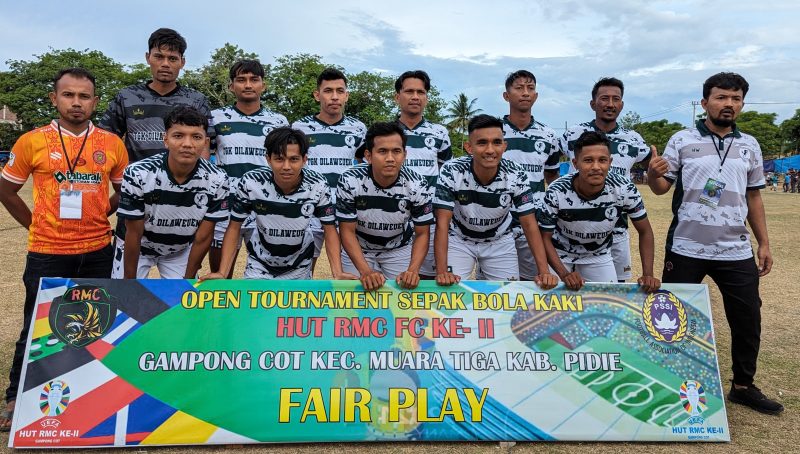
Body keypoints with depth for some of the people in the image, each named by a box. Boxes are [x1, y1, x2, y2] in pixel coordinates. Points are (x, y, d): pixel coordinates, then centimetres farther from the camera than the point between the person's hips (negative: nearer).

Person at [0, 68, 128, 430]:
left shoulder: (112, 143, 1)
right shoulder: (32, 141, -3)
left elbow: (124, 191, 14)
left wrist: (97, 215, 5)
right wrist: (35, 223, 1)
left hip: (98, 251, 2)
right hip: (48, 253, -2)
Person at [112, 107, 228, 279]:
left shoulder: (216, 180, -23)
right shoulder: (138, 174, -27)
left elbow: (203, 237, -13)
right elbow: (134, 234, -17)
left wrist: (188, 279, -6)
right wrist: (129, 281, -9)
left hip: (181, 250, 1)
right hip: (138, 248, -1)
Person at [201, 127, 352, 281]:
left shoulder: (318, 186, -23)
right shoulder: (250, 183, -24)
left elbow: (330, 230, -13)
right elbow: (234, 228, -13)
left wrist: (338, 273, -27)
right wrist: (222, 273, -22)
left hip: (299, 268, 1)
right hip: (259, 265, -1)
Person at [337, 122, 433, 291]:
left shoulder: (418, 187, -23)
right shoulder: (349, 181, -25)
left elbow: (422, 234, -14)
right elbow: (347, 231, -20)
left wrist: (413, 270, -32)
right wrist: (365, 271, -33)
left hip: (400, 249, 1)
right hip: (358, 249, 0)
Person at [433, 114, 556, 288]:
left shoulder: (517, 176, -21)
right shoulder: (451, 172, -26)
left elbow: (529, 225, -17)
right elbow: (442, 223, -26)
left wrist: (544, 272, -27)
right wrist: (441, 271, -36)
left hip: (500, 242, 2)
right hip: (459, 239, -1)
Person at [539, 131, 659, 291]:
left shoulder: (625, 190, -22)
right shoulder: (556, 193, -28)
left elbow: (645, 231, -9)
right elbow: (545, 237, -18)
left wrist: (648, 275, -20)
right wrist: (564, 274, -32)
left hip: (599, 257, 2)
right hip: (562, 256, -2)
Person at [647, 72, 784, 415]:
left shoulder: (750, 146, 9)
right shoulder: (682, 140, -3)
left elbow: (754, 197, 14)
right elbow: (661, 188, -4)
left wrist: (764, 243, 11)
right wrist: (652, 174, -27)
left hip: (736, 252, 4)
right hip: (686, 250, -3)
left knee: (748, 321, 11)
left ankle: (743, 386, 31)